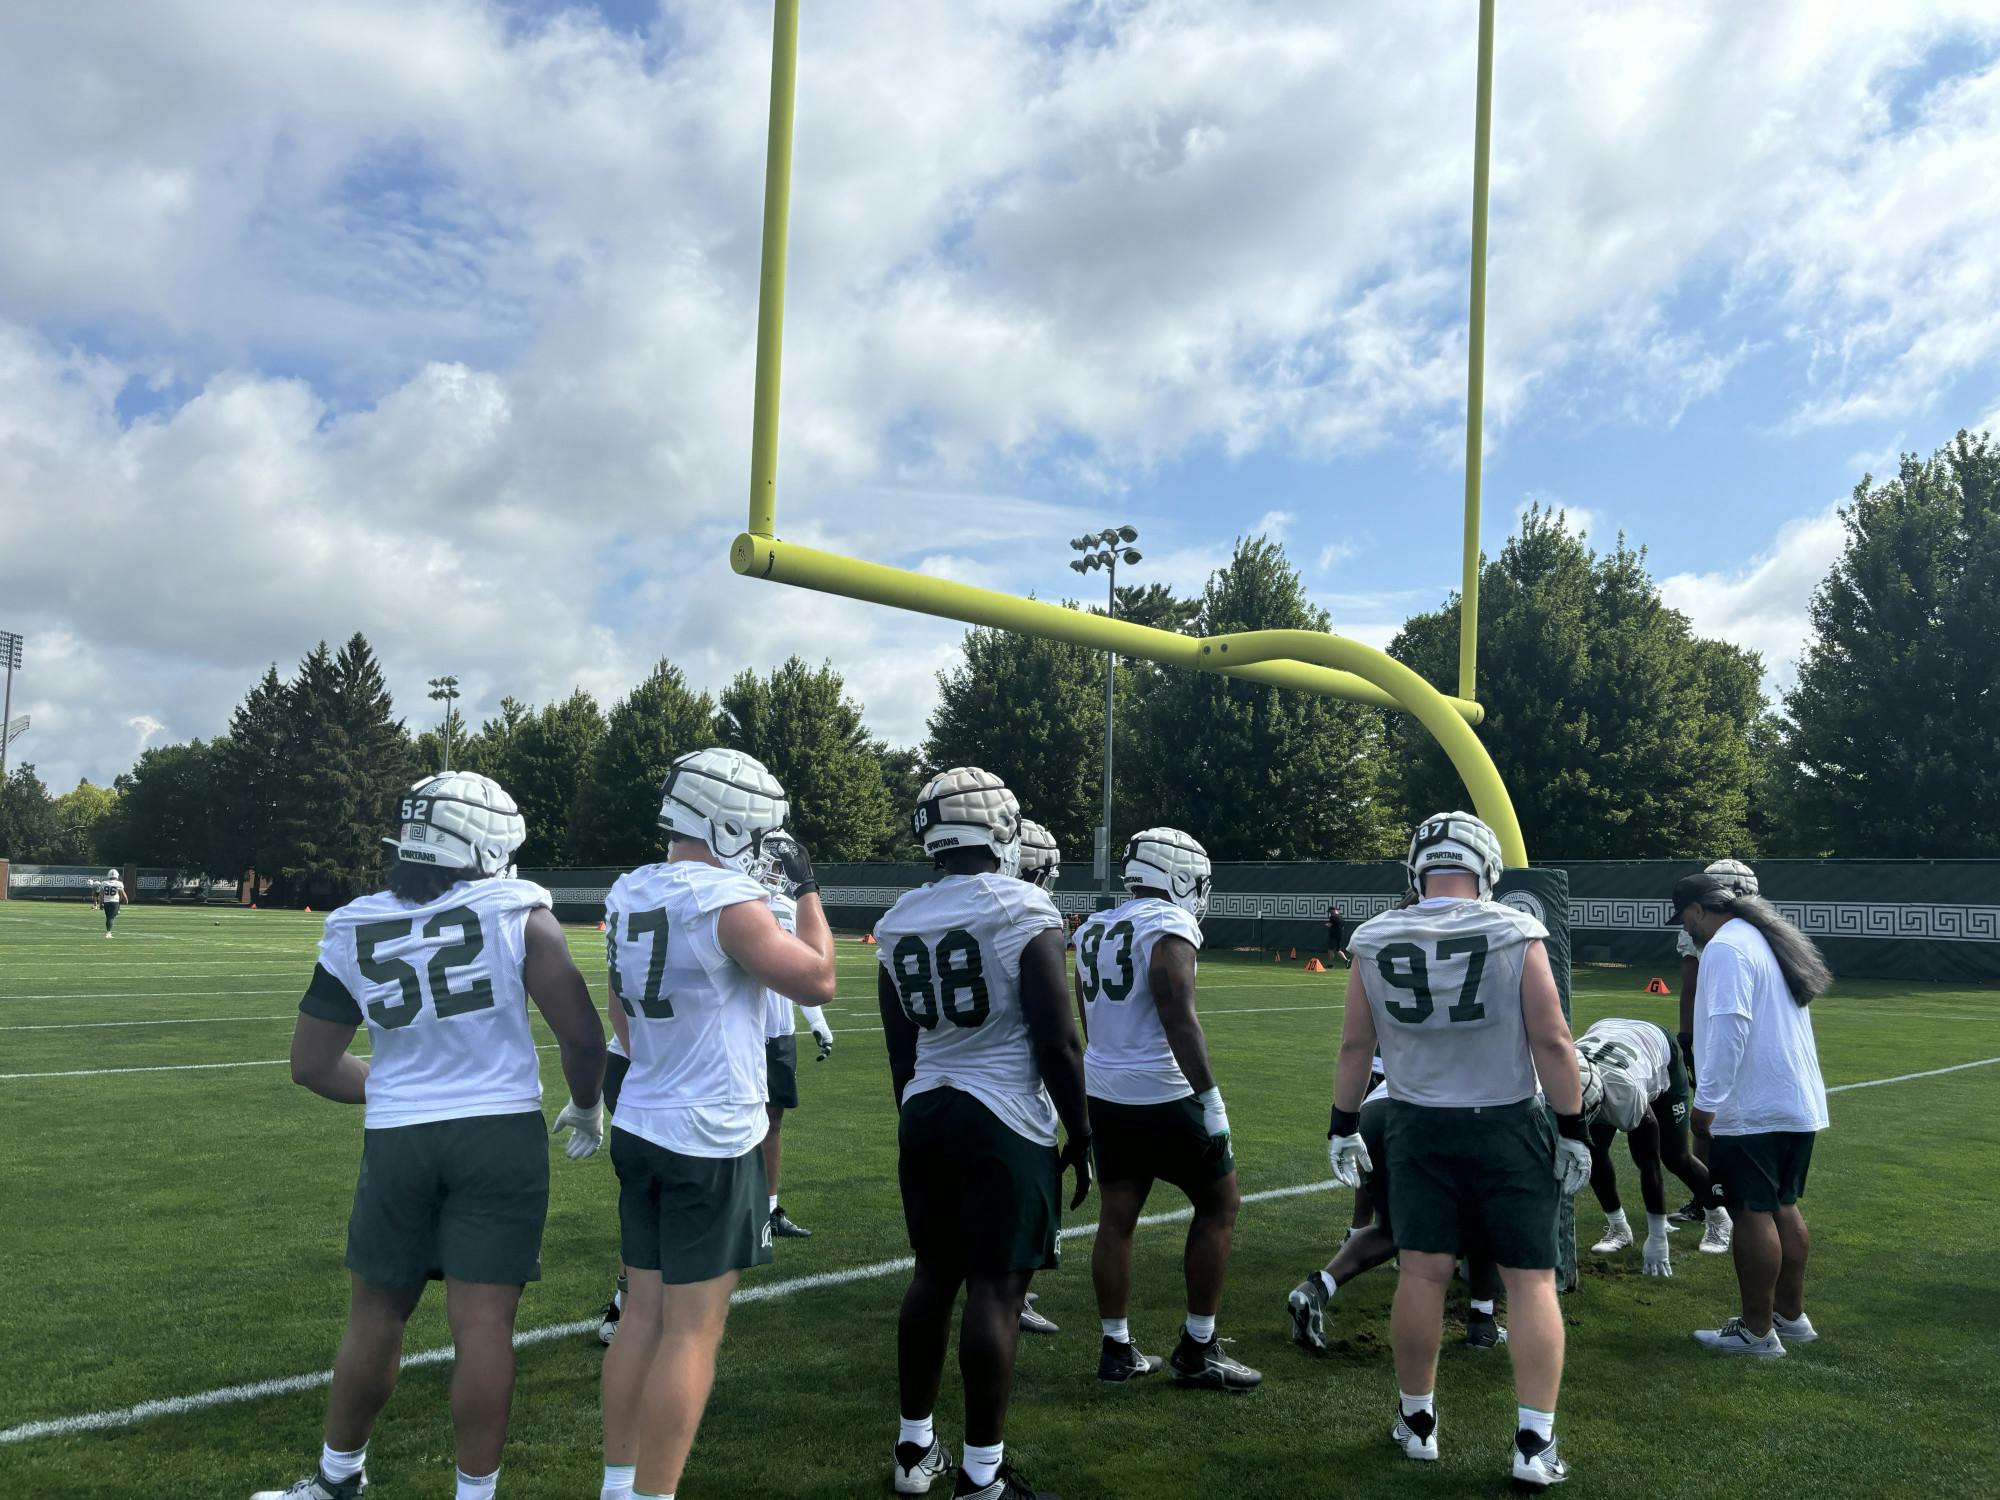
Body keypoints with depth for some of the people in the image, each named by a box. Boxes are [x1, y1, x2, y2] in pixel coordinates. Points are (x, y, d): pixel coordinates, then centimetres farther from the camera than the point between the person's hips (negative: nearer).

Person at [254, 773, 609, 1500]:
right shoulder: (515, 912, -9)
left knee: (374, 1317, 19)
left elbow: (312, 1065, 9)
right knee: (482, 1326, 3)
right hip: (502, 1136, -3)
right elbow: (581, 1034, -11)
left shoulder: (354, 932, 2)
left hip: (398, 1141, 3)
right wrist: (587, 1107, 9)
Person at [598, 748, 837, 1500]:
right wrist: (807, 891, 2)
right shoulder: (728, 902, -19)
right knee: (692, 1330, 2)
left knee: (643, 1314, 16)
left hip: (639, 1125, 8)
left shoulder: (627, 894, 6)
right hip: (711, 1140, -8)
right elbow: (817, 982, -8)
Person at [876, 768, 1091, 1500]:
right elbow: (1057, 1044, -13)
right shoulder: (1024, 915, -13)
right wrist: (1081, 1134, -2)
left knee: (934, 1275, 16)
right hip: (1006, 1123, -6)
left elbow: (901, 1050, 13)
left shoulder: (900, 924, 5)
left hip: (926, 1115, 6)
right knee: (996, 1289, 0)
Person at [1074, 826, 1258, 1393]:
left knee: (1116, 1218, 12)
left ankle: (1117, 1350, 18)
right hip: (1163, 1095, -8)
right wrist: (1210, 1097, -16)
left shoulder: (1095, 930, 12)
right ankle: (1197, 1351, 11)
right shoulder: (1168, 927, -13)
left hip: (1106, 1092, 8)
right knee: (1220, 1205, 7)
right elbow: (1179, 1021, -20)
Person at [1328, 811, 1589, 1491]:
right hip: (1508, 1127, -2)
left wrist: (1343, 1126, 12)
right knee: (1530, 1279, 5)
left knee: (1423, 1272, 10)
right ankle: (1535, 1445, 7)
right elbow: (1551, 1041, -11)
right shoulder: (1516, 936, -12)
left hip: (1420, 1128, 2)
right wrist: (1574, 1129, -1)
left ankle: (1416, 1421, 24)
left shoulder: (1375, 943, -4)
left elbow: (1354, 1044, 2)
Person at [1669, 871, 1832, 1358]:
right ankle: (1791, 1316, 27)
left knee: (1753, 1214, -3)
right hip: (1799, 1104, 10)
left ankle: (1757, 1331, 3)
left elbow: (1729, 1029, -23)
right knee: (1783, 1208, 18)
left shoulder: (1725, 949, -15)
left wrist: (1707, 1101, -19)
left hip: (1753, 1112, -10)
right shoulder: (1767, 940, 16)